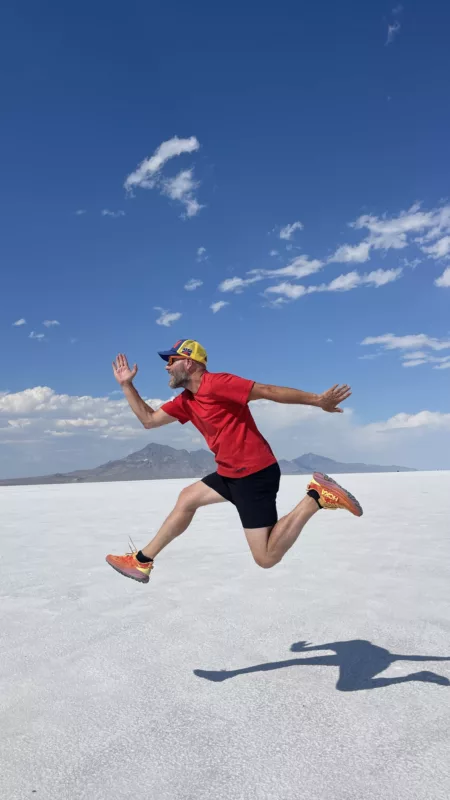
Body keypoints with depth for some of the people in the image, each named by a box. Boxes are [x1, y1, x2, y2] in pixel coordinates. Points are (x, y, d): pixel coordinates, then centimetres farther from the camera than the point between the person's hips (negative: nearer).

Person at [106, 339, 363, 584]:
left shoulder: (216, 383, -16)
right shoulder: (186, 401, 13)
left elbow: (269, 391, -19)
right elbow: (149, 419, 20)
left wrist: (318, 400, -21)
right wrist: (127, 385, 17)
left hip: (255, 473, -9)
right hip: (231, 473, 9)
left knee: (267, 558, -10)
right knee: (187, 499, 21)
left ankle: (316, 498, -4)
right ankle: (142, 561, 32)